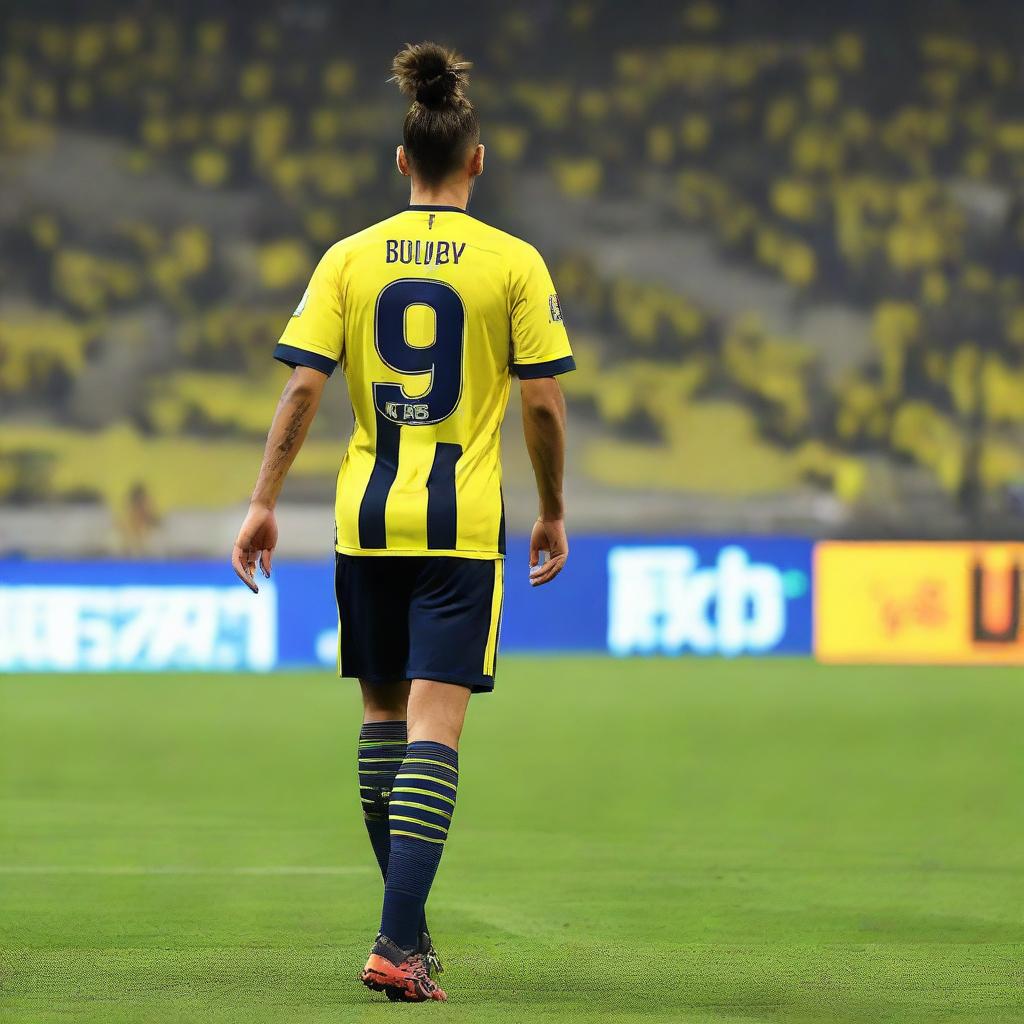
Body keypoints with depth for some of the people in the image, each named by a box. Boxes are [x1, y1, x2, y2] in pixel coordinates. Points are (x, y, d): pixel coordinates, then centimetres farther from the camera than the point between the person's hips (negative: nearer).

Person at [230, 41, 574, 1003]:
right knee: (434, 726, -7)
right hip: (462, 523, -3)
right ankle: (399, 942, -18)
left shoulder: (350, 257, 3)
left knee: (383, 710, 17)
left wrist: (263, 502, 0)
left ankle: (406, 922, 24)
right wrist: (552, 514, 10)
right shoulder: (514, 263, -2)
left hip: (367, 517, 3)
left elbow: (303, 386, -3)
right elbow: (542, 402, -2)